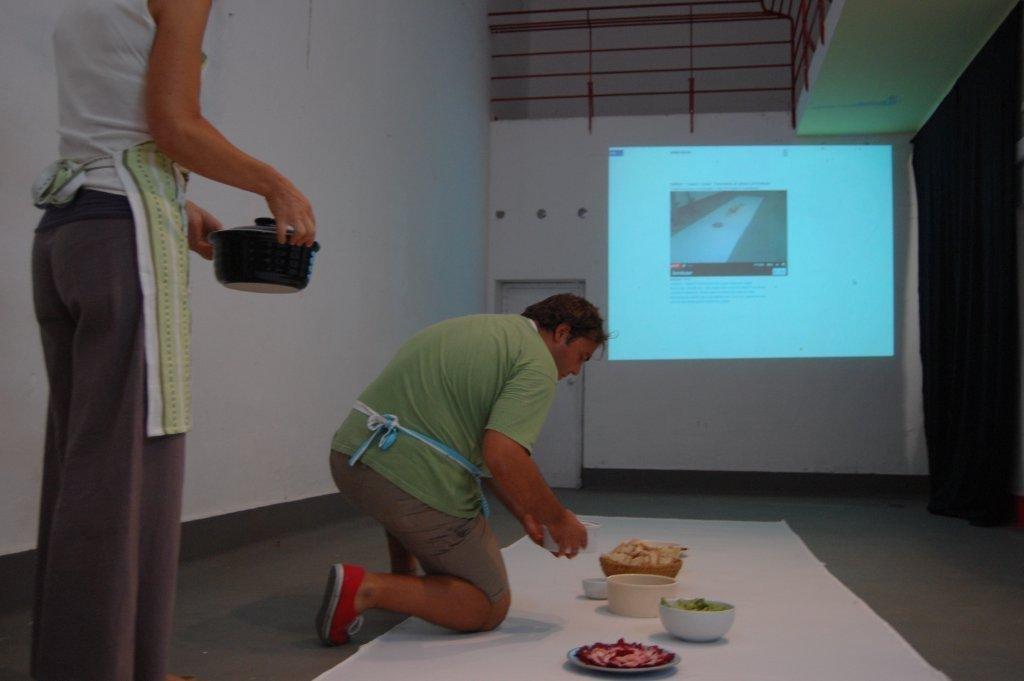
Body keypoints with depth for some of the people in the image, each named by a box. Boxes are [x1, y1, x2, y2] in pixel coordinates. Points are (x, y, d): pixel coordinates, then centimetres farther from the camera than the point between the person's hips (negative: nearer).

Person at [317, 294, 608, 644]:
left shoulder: (481, 328, 23)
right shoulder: (537, 365, -5)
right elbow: (502, 457, -19)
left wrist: (524, 514, 28)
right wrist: (558, 519, -3)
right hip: (415, 482, -9)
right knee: (490, 608, 7)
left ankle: (403, 576, 33)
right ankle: (366, 589, -8)